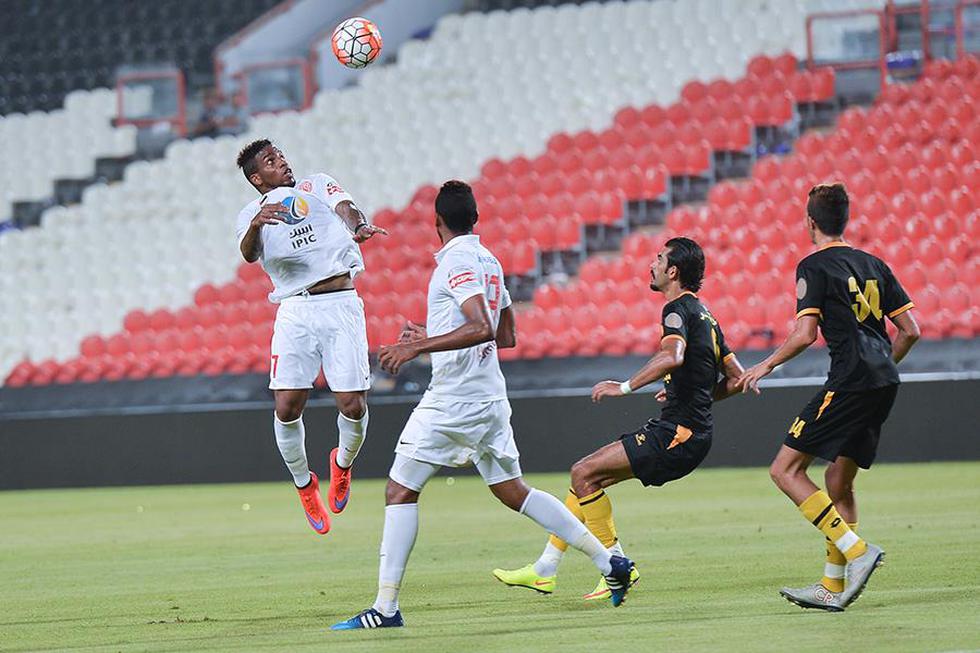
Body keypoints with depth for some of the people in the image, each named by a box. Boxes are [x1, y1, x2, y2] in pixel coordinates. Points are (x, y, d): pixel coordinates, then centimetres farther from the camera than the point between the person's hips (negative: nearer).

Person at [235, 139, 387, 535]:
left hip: (341, 305, 0)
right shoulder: (253, 215, 13)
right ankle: (304, 485, 13)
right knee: (287, 408, -11)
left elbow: (345, 207, -6)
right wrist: (256, 225, -32)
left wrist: (357, 226, -31)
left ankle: (343, 463, 23)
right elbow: (249, 253, -9)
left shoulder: (317, 186, 16)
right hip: (295, 311, 0)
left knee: (353, 405, -9)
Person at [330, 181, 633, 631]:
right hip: (489, 396, 9)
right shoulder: (489, 261, 15)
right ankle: (609, 561, 12)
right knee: (513, 492, 15)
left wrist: (418, 347, -26)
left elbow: (482, 329, -24)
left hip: (453, 399, -9)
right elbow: (506, 335, 23)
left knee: (400, 491, -4)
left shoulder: (457, 262, -12)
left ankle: (385, 607, -8)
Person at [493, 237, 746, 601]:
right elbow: (736, 378, 22)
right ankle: (545, 570, 12)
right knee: (587, 478, 11)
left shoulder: (678, 309, -10)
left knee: (584, 473, -13)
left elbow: (673, 355, -31)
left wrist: (625, 387, -26)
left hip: (678, 434, -10)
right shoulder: (704, 317, 20)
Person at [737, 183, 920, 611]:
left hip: (849, 381, -8)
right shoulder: (873, 265, 17)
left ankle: (857, 551, -16)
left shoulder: (815, 267, -3)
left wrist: (766, 366, 3)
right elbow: (910, 330, 16)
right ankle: (833, 588, 11)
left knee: (786, 470, -5)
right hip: (884, 383, 8)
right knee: (838, 483, 14)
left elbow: (804, 335, -12)